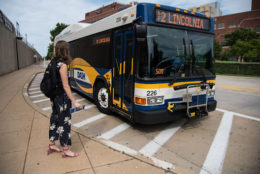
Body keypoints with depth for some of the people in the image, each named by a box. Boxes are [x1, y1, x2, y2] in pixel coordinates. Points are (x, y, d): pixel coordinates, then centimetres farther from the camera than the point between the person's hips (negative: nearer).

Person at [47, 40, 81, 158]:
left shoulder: (53, 63, 6)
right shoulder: (62, 65, -19)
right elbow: (65, 86, -20)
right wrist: (74, 102, -18)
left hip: (54, 97, 9)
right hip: (62, 97, -9)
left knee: (55, 119, 19)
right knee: (65, 122, 3)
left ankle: (52, 145, 35)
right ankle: (65, 150, 17)